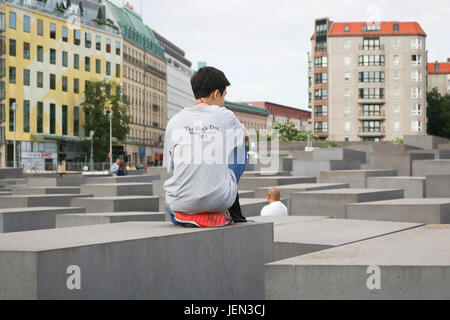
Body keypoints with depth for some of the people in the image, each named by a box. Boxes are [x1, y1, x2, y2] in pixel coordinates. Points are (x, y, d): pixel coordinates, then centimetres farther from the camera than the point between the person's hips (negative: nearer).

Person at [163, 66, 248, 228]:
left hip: (181, 202, 3)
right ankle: (232, 212, 25)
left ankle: (183, 215, 17)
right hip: (219, 201, -3)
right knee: (239, 148, 24)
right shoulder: (225, 116, -1)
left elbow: (170, 167, 10)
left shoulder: (174, 121, 2)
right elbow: (244, 135, 23)